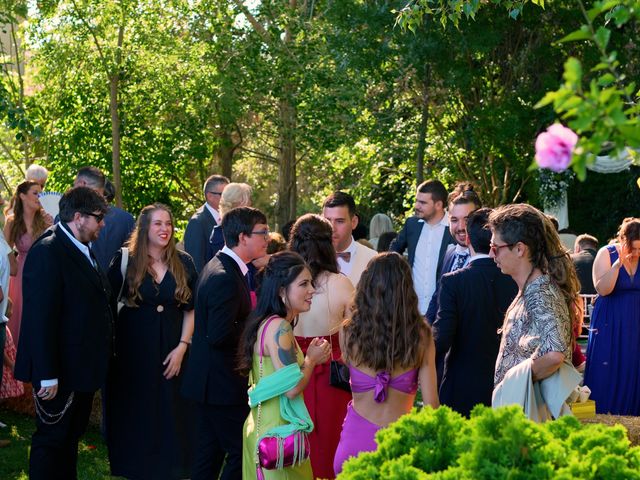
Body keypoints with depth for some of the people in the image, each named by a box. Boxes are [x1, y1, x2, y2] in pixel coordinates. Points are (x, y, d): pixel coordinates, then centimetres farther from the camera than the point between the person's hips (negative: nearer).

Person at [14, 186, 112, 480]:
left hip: (82, 368, 9)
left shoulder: (82, 250, 10)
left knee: (71, 436, 19)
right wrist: (46, 375, -25)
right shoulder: (47, 252, -20)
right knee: (52, 438, 1)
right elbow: (40, 318, -24)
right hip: (61, 373, -9)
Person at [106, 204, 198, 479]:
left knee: (171, 413, 6)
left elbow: (191, 309, 3)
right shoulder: (126, 261, -4)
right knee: (135, 415, 6)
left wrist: (182, 347, -5)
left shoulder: (184, 264, 3)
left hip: (172, 350, 2)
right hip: (133, 350, -2)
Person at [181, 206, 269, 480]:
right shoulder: (226, 278, -21)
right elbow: (221, 336, -27)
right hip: (224, 384, -10)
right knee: (241, 455, -2)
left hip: (208, 382, 10)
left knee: (208, 454, 16)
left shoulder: (218, 267, 12)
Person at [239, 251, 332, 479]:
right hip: (276, 432, -10)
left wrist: (308, 358, 6)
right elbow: (292, 388, -22)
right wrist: (312, 359, -7)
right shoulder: (278, 327, -19)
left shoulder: (269, 323, 11)